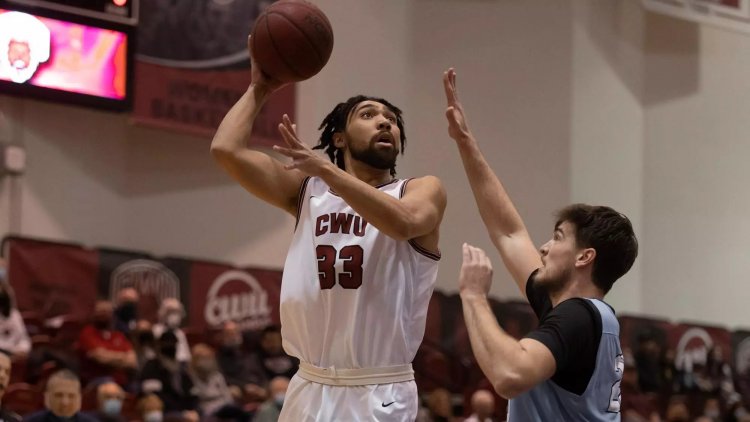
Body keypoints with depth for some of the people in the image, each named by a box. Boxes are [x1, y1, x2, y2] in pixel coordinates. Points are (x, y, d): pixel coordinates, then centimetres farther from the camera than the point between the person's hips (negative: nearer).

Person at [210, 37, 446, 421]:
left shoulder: (422, 190, 2)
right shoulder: (308, 191, 11)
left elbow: (403, 223, -22)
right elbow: (226, 149, 1)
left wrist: (327, 170, -22)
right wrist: (260, 88, 11)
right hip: (311, 389, 4)